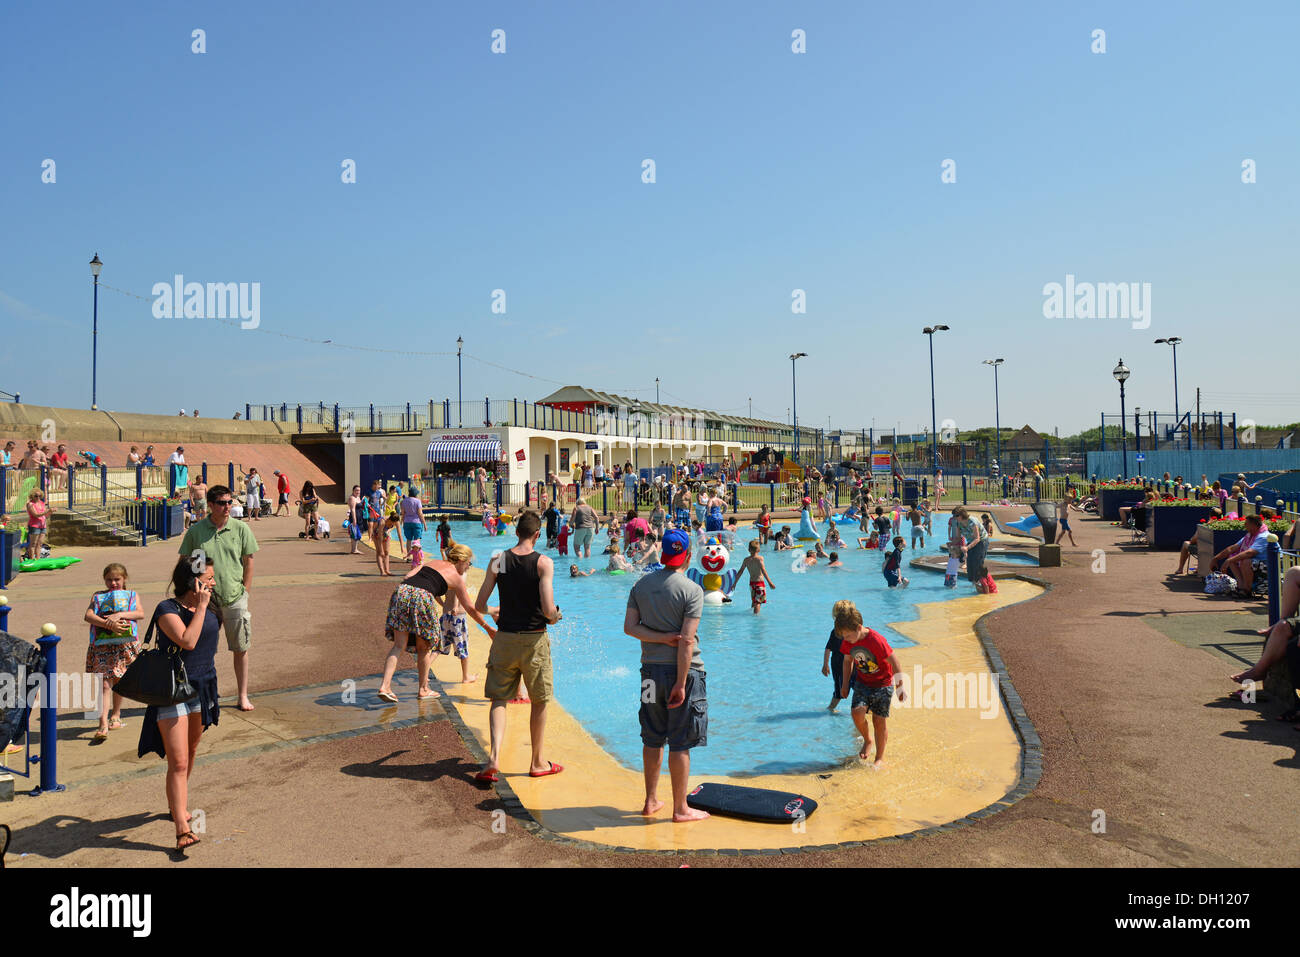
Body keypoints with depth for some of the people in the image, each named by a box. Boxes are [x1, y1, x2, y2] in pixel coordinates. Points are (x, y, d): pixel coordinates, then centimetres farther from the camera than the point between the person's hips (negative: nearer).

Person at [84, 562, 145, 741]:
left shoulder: (132, 595, 11)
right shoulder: (97, 596, 11)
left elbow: (140, 613, -6)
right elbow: (88, 616, -6)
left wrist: (120, 615, -22)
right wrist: (108, 624, -21)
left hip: (125, 644, 1)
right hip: (102, 645, -1)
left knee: (119, 681, 14)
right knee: (104, 684, -9)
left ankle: (115, 715, 33)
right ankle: (103, 725, -14)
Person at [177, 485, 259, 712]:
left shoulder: (241, 529, -1)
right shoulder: (195, 531, -2)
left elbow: (248, 562, 6)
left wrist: (244, 592, 1)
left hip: (235, 599, 0)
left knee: (241, 649, 6)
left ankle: (243, 696, 19)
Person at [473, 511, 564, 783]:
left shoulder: (498, 561, -2)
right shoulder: (543, 563, -11)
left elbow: (479, 604, 0)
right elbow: (548, 609, -18)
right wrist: (554, 617, 4)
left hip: (505, 638, 2)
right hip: (534, 639, -2)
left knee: (499, 699, 11)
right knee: (539, 702, 13)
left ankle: (494, 757, -6)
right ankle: (538, 762, 24)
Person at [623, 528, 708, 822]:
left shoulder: (641, 585, 5)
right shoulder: (692, 590, -12)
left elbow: (629, 627, -3)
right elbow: (687, 640, -16)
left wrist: (661, 638, -8)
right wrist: (681, 683, -15)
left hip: (651, 669, 5)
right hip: (682, 669, -5)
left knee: (652, 739, 16)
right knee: (680, 743, 3)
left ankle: (651, 801, 26)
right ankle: (680, 809, 12)